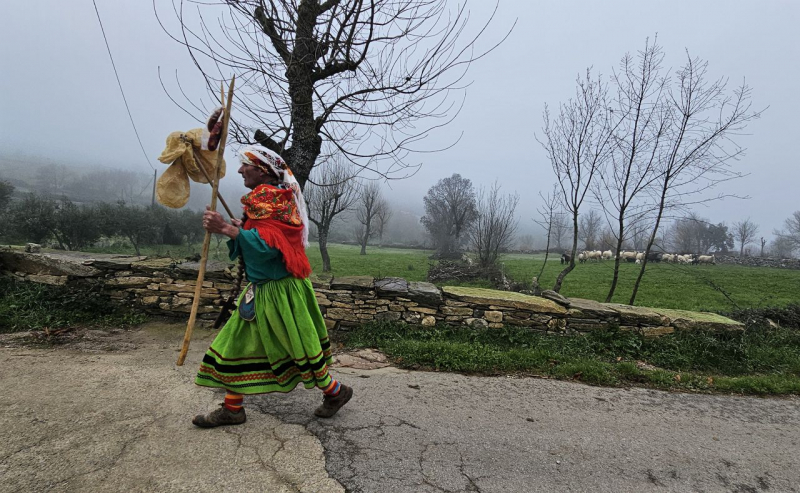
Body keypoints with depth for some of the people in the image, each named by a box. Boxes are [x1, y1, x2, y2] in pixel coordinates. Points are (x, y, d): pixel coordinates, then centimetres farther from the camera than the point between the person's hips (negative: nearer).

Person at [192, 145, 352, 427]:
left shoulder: (274, 198, -17)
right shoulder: (263, 197, 13)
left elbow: (268, 244, -27)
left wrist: (227, 229, -26)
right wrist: (241, 227, 8)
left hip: (280, 290, -10)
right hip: (261, 288, 10)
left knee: (298, 345, 4)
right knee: (238, 342, 12)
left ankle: (335, 391, 24)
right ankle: (232, 408, 25)